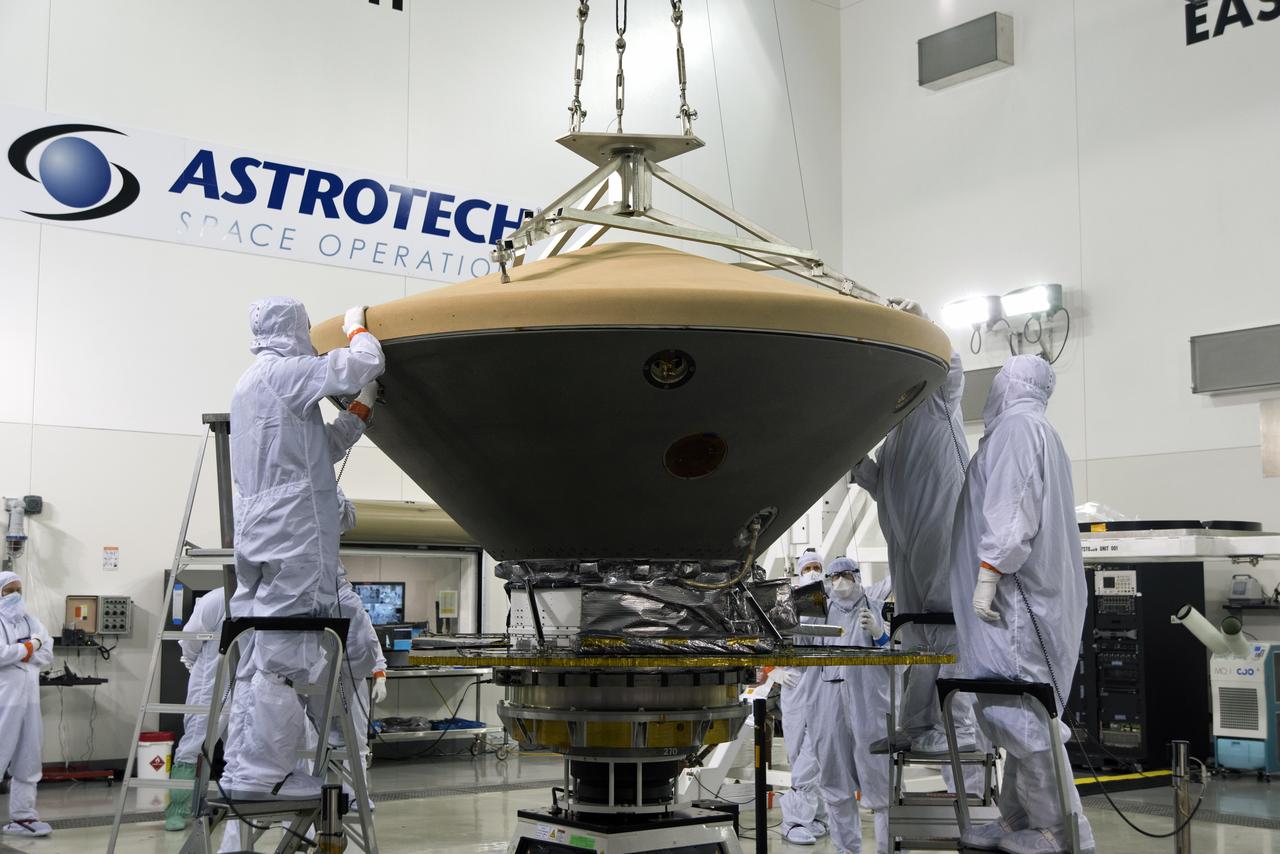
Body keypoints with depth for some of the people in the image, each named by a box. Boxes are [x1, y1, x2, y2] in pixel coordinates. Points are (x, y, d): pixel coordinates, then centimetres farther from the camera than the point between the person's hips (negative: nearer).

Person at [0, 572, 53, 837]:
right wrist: (30, 646, -7)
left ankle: (23, 816, 18)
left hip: (29, 699, 6)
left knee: (28, 761, 10)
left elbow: (48, 656, 5)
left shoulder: (30, 622, 14)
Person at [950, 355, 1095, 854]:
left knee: (1019, 711, -11)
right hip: (1029, 596, 10)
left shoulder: (1017, 425, -7)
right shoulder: (1038, 431, 24)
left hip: (1015, 594, -10)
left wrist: (988, 571, -23)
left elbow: (1012, 506, -19)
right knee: (1020, 712, 9)